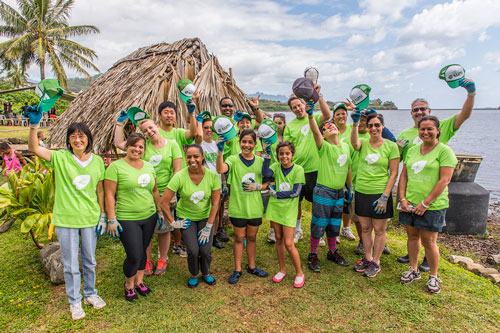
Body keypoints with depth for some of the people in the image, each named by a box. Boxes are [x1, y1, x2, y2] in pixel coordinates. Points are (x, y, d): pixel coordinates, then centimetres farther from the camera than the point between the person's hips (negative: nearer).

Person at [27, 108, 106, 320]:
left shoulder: (97, 161, 0)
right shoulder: (60, 158, -6)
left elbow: (100, 191, 5)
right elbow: (33, 148, -19)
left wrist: (103, 216, 4)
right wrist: (34, 124, -32)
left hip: (90, 219, 2)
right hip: (66, 219, -2)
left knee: (90, 261, 18)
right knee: (71, 264, 11)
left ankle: (90, 294, 40)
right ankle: (74, 301, 31)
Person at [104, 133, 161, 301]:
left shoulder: (149, 166, 9)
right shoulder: (116, 166, -7)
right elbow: (109, 194, -9)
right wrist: (111, 219, -12)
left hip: (149, 217, 5)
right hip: (127, 219, -5)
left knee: (143, 251, 15)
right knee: (134, 256, -4)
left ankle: (139, 281, 36)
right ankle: (128, 284, 25)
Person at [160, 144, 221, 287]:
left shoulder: (213, 176, -18)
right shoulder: (180, 176, -22)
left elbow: (215, 204, -11)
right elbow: (164, 202, -16)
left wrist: (208, 227, -10)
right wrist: (172, 223, -9)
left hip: (206, 217, 1)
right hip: (186, 216, -1)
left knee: (206, 250, -7)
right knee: (193, 250, -10)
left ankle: (206, 273, 26)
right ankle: (194, 275, 22)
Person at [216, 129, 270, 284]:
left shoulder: (261, 161, 2)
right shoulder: (233, 160, -7)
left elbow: (267, 183, 8)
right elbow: (221, 169, -29)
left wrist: (257, 187, -12)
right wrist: (220, 152, -43)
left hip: (255, 207, 3)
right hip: (237, 207, -2)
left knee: (252, 237, 17)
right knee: (239, 238, 10)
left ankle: (251, 266, 35)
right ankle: (237, 270, 25)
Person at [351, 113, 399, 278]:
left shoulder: (391, 146, -5)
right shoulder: (363, 143, 4)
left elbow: (393, 174, -6)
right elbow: (354, 142, -22)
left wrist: (385, 196, -13)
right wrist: (355, 123, -35)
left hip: (380, 194, -3)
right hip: (362, 193, 3)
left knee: (379, 230, 8)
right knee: (365, 228, 15)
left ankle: (375, 262, 24)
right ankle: (367, 258, 32)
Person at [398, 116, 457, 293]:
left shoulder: (445, 151, -8)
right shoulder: (412, 150, 10)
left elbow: (444, 180, -14)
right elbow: (403, 176, 11)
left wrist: (425, 203, -16)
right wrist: (403, 198, -1)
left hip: (433, 205, -5)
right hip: (409, 203, 5)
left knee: (429, 241, 3)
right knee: (412, 235, 14)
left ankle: (434, 276, 23)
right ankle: (413, 270, 31)